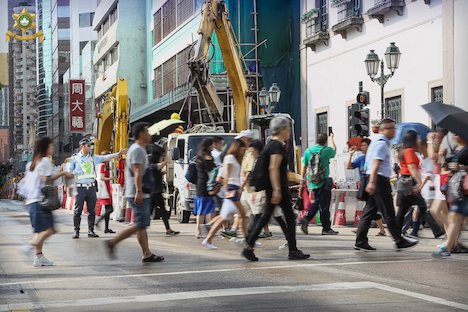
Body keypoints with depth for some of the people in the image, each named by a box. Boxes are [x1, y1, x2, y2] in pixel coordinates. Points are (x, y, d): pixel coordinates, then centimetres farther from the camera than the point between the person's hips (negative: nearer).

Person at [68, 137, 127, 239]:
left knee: (91, 210, 5)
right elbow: (69, 172, 7)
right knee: (78, 210, -2)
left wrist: (119, 153, -1)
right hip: (80, 187, -3)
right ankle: (76, 231, 5)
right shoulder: (75, 158, 3)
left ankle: (91, 230, 11)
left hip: (91, 187, 3)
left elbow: (105, 158, 7)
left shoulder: (93, 158, 12)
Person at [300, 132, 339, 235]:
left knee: (317, 202, 19)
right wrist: (331, 138, 32)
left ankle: (306, 219, 2)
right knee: (324, 205, 2)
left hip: (312, 181, 5)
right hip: (324, 182, -5)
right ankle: (326, 228, 8)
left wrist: (303, 179, 20)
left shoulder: (308, 151, 2)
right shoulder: (326, 150, -9)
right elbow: (334, 150, 15)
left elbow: (304, 166, 8)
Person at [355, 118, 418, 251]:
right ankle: (400, 241, 5)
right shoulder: (381, 143, -12)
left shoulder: (379, 141, 20)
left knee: (369, 212, 7)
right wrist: (372, 182, -29)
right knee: (389, 214, -2)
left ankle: (360, 241, 5)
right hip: (380, 180, -10)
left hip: (375, 181, 10)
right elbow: (376, 163, -22)